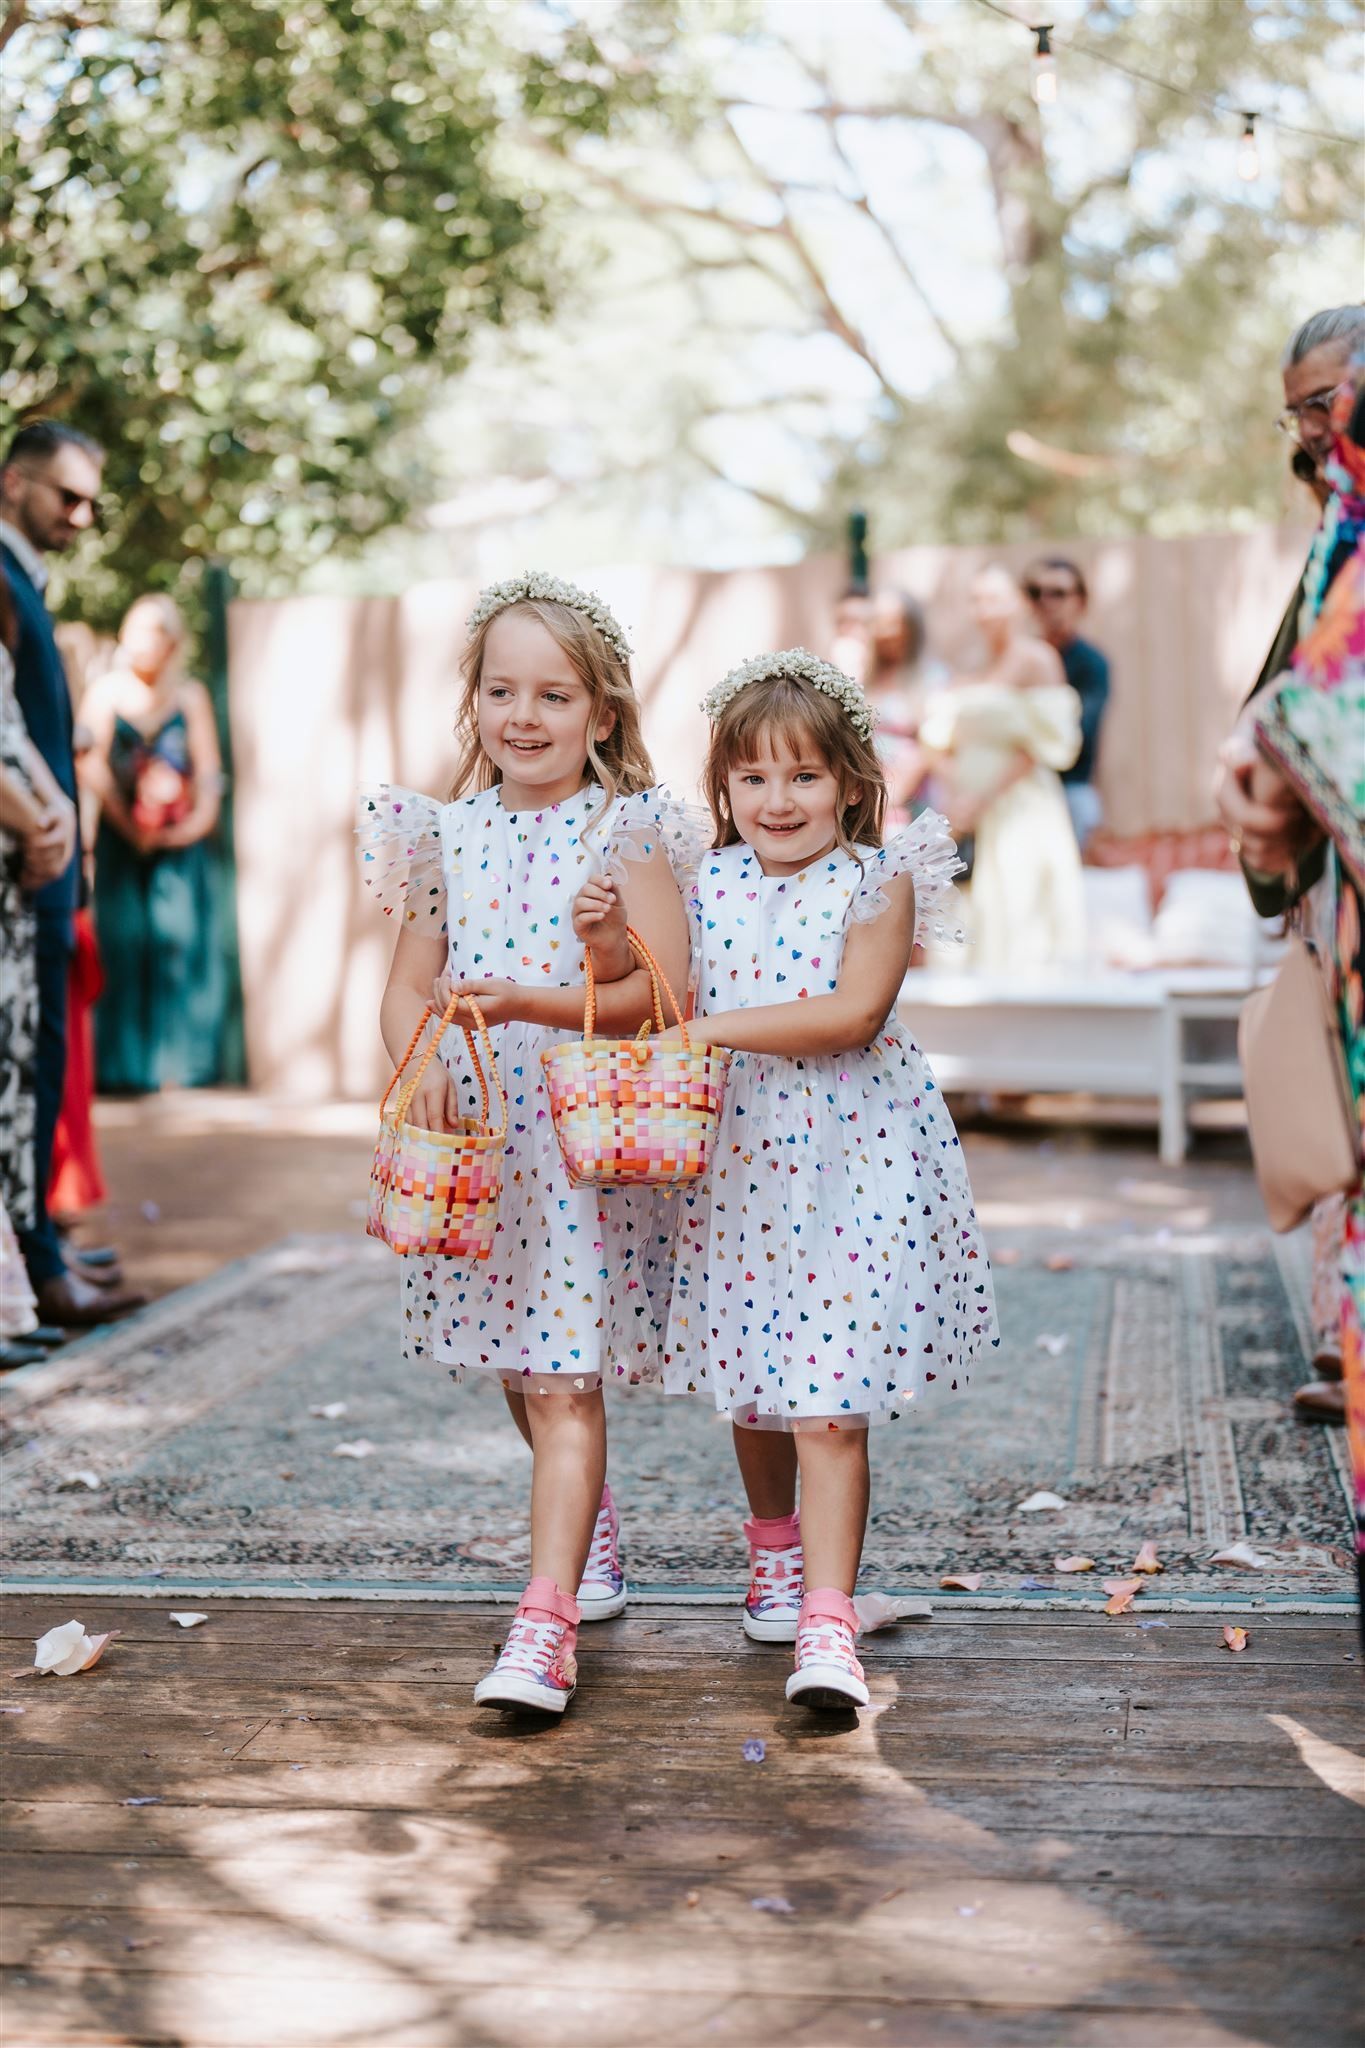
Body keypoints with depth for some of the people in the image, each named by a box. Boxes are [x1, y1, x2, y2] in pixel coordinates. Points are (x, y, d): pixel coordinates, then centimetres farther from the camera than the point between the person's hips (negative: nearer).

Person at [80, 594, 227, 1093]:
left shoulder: (190, 696, 8)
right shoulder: (105, 692, 4)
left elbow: (209, 768, 5)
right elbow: (91, 766, -4)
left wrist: (199, 818, -11)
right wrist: (129, 826, -11)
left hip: (180, 840, 1)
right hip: (121, 837, -1)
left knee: (179, 937, -5)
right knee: (124, 940, -3)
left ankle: (179, 1064, 0)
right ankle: (123, 1066, 2)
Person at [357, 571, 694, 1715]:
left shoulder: (627, 833, -5)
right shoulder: (450, 836, 8)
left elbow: (667, 990, -13)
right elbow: (407, 985, 9)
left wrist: (531, 1003, -24)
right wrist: (423, 1062, -12)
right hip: (477, 1143, 5)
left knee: (563, 1382, -9)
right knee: (523, 1372, 17)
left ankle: (547, 1625, -10)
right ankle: (593, 1532, 41)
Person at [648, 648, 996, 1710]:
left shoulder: (879, 883, -6)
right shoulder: (706, 885, 6)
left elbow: (853, 1014, -18)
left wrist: (711, 1027, -20)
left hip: (850, 1159, -4)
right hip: (733, 1161, 5)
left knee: (829, 1404, -8)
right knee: (753, 1385, 17)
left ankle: (827, 1623, -6)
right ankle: (775, 1547, 42)